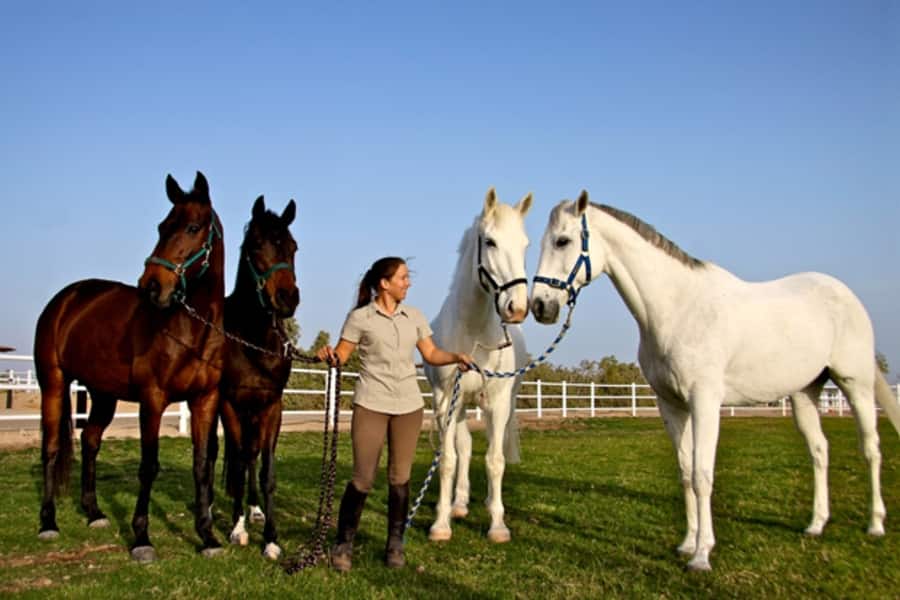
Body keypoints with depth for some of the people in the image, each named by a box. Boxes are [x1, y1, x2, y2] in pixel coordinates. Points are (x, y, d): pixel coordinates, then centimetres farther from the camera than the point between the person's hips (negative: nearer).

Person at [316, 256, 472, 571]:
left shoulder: (414, 317, 9)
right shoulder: (360, 317, -3)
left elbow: (431, 354, 13)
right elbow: (342, 354, -3)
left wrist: (456, 357, -4)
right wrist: (328, 355, -25)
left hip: (409, 406, 4)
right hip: (371, 405, -4)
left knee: (400, 478, 7)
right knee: (362, 479, -3)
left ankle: (395, 545, 21)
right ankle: (344, 544, 14)